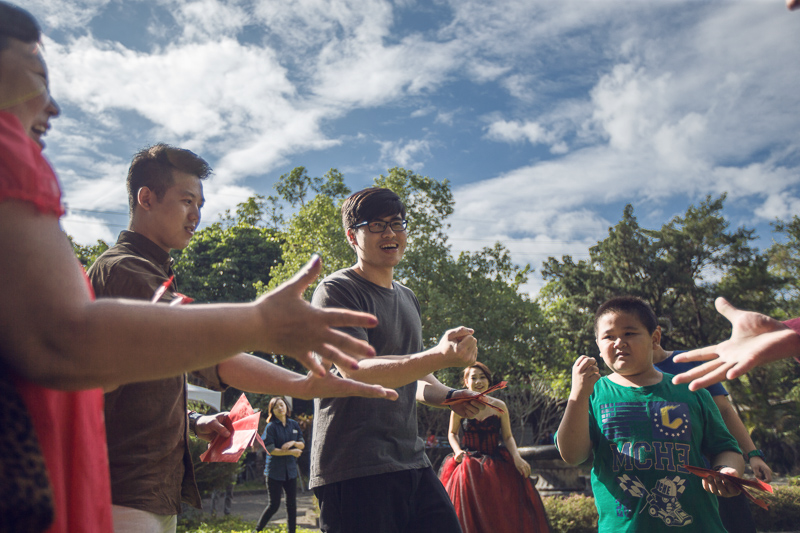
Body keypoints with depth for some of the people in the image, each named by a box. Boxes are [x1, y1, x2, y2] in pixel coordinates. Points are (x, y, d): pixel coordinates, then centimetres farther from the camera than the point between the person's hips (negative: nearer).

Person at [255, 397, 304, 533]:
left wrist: (293, 443, -13)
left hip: (290, 470, 4)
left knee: (292, 504, 7)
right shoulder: (271, 427, -9)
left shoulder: (294, 425, 6)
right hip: (275, 471, -4)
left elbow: (302, 445, 8)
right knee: (274, 505, 0)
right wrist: (291, 452, -13)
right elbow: (270, 450, -14)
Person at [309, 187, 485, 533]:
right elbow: (357, 371, -22)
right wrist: (440, 356, -35)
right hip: (356, 469, -7)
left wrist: (448, 396, 6)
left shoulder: (408, 299, 17)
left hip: (411, 461, 7)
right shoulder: (337, 291, -8)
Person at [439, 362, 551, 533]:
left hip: (496, 464, 1)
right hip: (468, 464, -1)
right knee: (469, 512, -12)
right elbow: (452, 433, 9)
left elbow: (508, 437, 5)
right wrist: (457, 451, -9)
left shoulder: (499, 406, 0)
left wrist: (517, 457, -12)